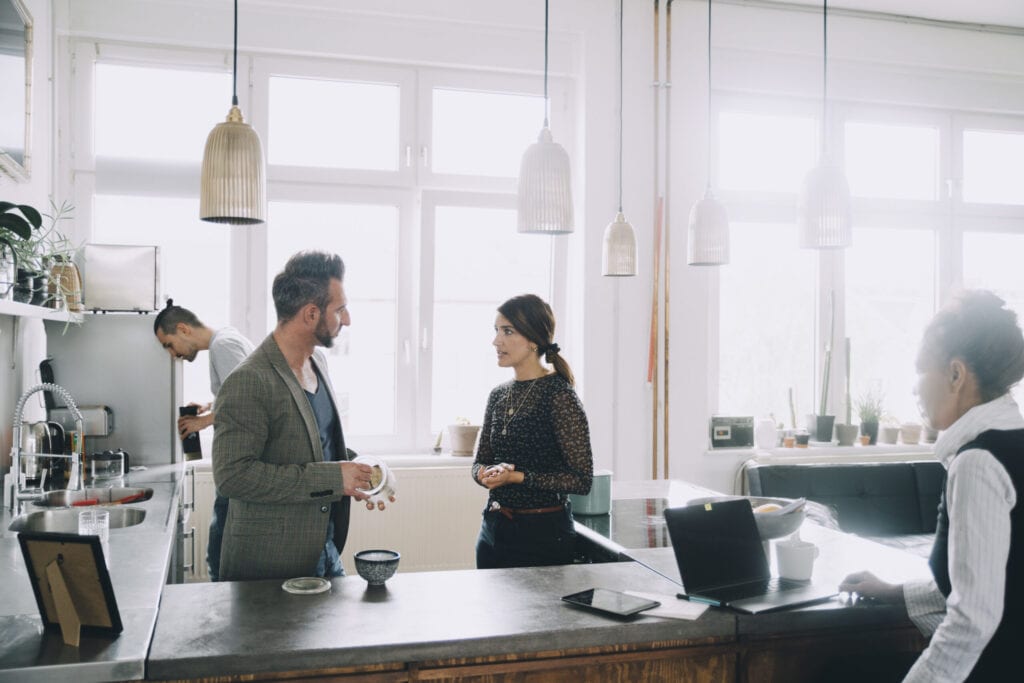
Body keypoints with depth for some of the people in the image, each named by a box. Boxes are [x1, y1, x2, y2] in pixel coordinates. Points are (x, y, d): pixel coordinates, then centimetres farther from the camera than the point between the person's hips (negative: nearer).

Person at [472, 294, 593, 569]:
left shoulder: (559, 396, -14)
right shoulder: (499, 395, 7)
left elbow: (582, 479, -16)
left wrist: (517, 477, -20)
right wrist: (486, 474, -9)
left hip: (542, 534, -7)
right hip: (493, 527, 7)